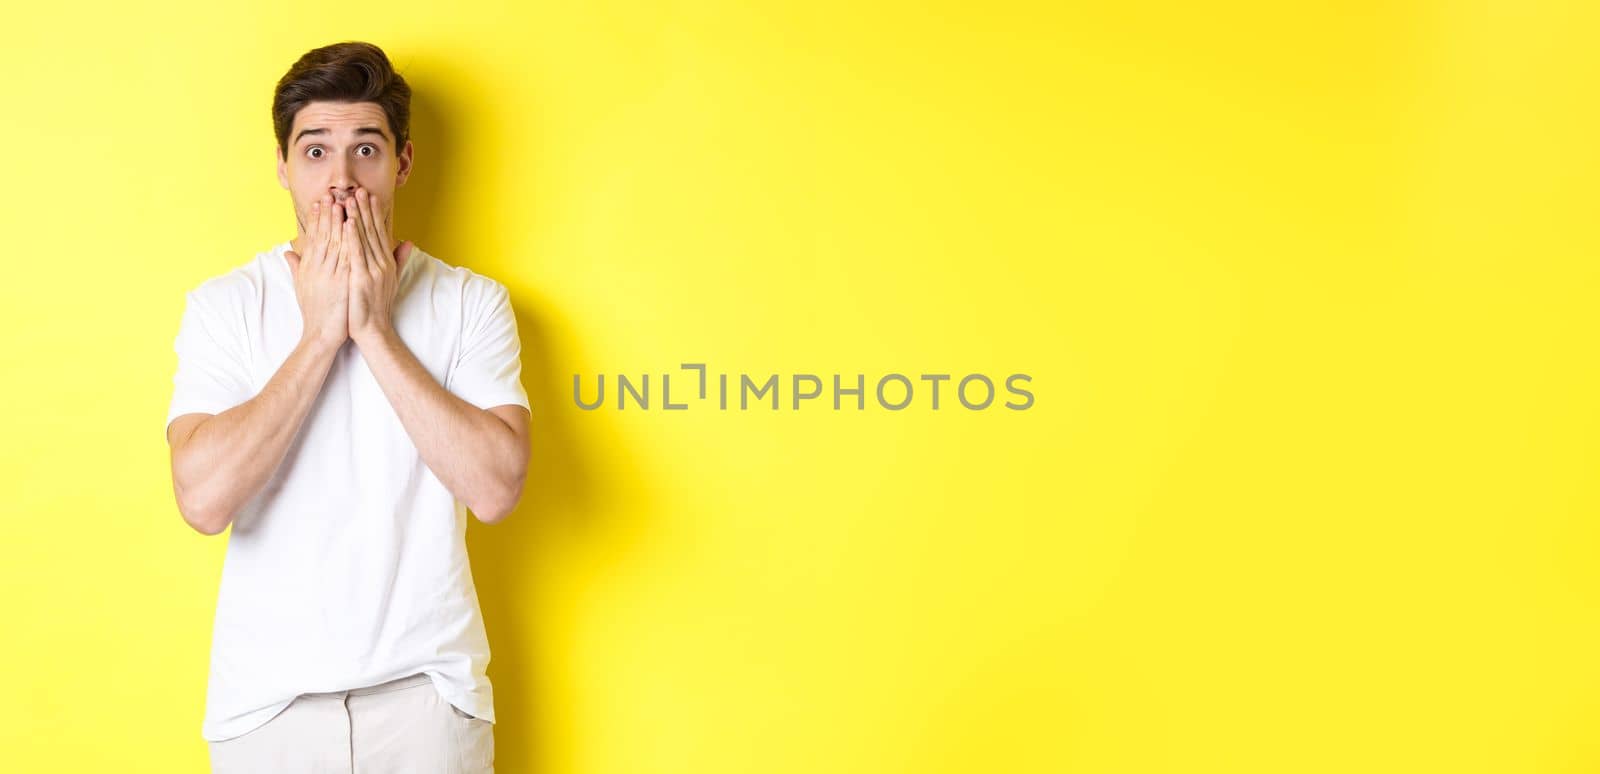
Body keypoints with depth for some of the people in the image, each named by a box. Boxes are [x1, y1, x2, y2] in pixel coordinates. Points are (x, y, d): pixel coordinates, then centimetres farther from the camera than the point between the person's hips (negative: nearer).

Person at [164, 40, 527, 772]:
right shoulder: (223, 305, -3)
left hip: (427, 685, 0)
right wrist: (319, 334, -16)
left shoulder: (472, 301, -3)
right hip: (267, 694, 0)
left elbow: (495, 489, -17)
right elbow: (204, 499, -16)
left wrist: (375, 331, -16)